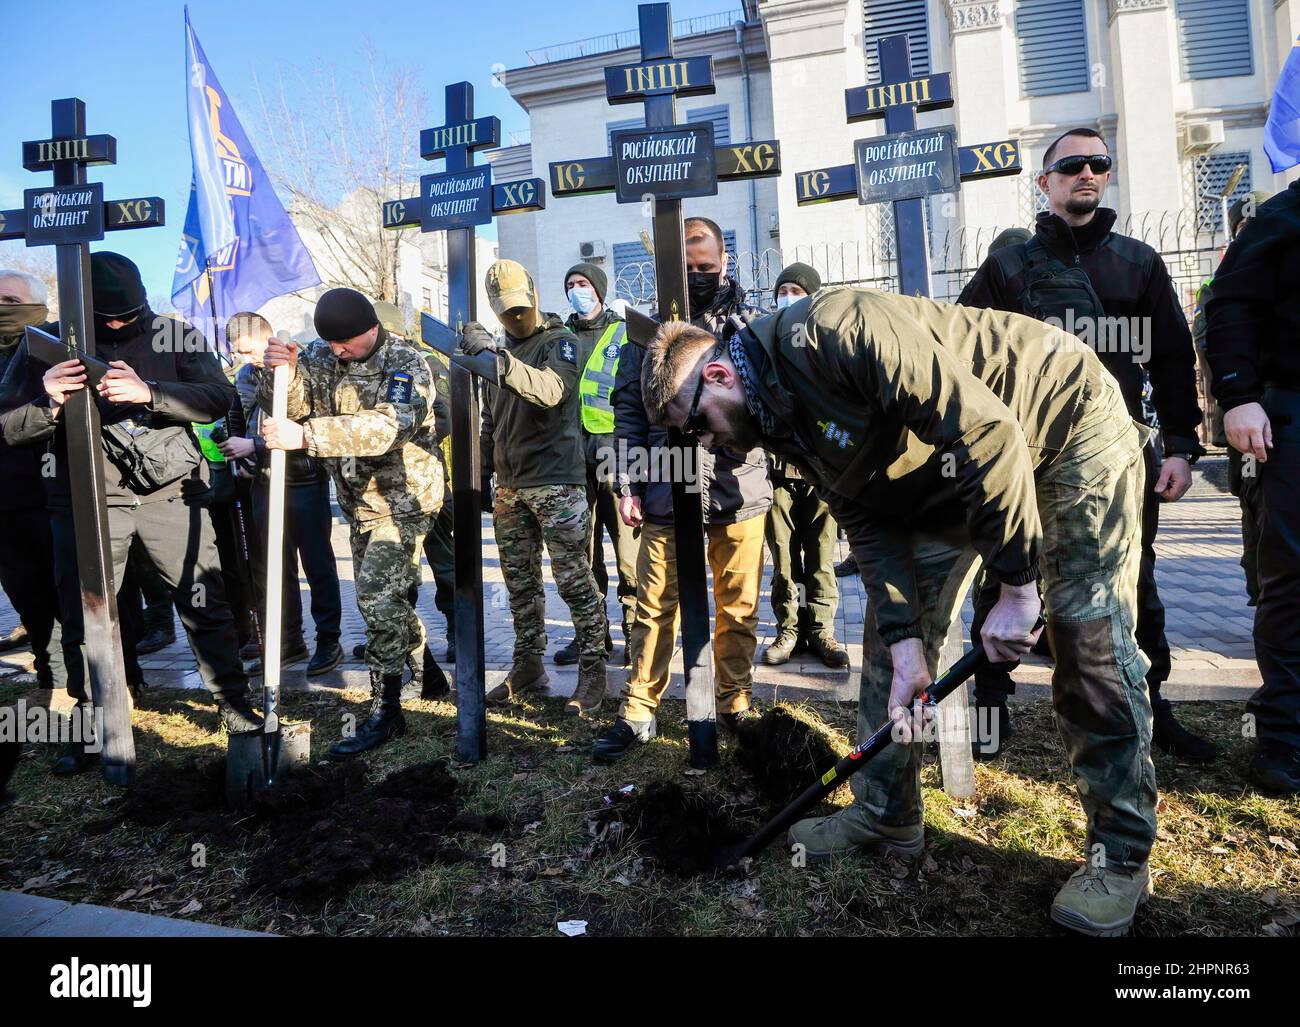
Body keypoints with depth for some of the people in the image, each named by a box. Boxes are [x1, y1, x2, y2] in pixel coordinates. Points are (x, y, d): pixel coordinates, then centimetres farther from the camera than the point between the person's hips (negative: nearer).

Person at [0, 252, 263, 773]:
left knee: (206, 604, 3)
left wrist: (149, 392, -27)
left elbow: (218, 398, -13)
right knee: (83, 618, 8)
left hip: (169, 495, -1)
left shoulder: (174, 335, -2)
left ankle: (236, 708, 18)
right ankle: (92, 731, 25)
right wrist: (49, 401, -22)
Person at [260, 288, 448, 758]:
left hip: (403, 500, -7)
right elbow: (286, 407, -4)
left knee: (377, 596, -13)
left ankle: (386, 711, -2)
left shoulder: (405, 365, -17)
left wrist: (305, 436, -39)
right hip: (358, 503, 8)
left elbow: (386, 427, -33)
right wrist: (278, 373, -25)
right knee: (382, 597, 17)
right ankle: (429, 677, 36)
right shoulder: (319, 358, 3)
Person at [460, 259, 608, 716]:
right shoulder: (502, 351, 18)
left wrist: (498, 356, -35)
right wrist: (483, 475, 21)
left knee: (574, 581, -4)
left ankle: (592, 672, 5)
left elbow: (550, 389, -26)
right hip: (510, 487, 7)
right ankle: (528, 666, 22)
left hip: (556, 482, -7)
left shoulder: (559, 341, -4)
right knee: (520, 582, 11)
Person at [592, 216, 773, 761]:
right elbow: (628, 412, 9)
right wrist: (628, 485, 2)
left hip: (740, 491, 0)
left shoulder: (753, 325, 8)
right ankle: (637, 713, 17)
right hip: (668, 493, 0)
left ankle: (734, 705, 26)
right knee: (655, 608, 4)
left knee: (739, 609, 9)